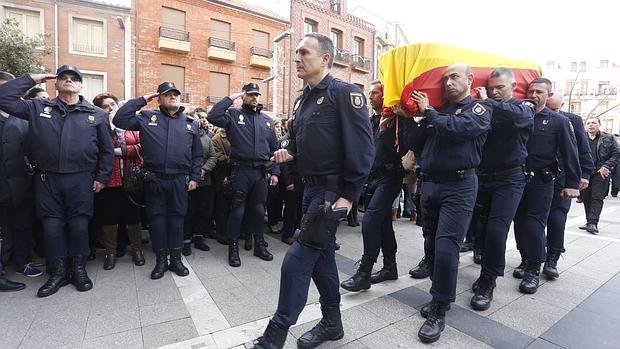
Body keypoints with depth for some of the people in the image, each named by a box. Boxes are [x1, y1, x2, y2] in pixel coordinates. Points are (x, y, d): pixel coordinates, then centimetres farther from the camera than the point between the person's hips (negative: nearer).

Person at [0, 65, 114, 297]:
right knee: (52, 226, 7)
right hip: (47, 179, 2)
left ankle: (79, 269, 20)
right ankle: (59, 272, 22)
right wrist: (31, 79, 5)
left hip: (80, 179, -2)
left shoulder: (96, 114, 4)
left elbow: (107, 149, 5)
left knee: (79, 224, 4)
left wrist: (102, 177, 0)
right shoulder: (38, 108, 9)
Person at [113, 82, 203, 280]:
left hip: (179, 180, 1)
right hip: (154, 180, 0)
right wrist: (141, 100, -1)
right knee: (157, 218, 7)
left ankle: (176, 259, 20)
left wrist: (194, 177, 3)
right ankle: (161, 260, 20)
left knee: (177, 217, 7)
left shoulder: (190, 122, 9)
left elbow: (197, 154, 10)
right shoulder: (147, 117, 6)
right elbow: (120, 120, -3)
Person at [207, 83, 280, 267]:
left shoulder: (267, 120, 13)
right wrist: (230, 98, -10)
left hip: (261, 172, 4)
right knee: (238, 210, 4)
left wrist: (274, 172, 7)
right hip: (241, 171, -3)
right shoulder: (233, 115, 1)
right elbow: (212, 116, -17)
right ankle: (233, 247, 18)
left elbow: (274, 148, 12)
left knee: (259, 209, 12)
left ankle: (259, 245, 26)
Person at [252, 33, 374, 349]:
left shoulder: (344, 93, -12)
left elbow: (362, 148, -18)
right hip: (311, 188, 9)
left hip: (333, 191, -9)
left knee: (297, 260, -5)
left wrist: (349, 195, -20)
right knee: (321, 254, 16)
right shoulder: (303, 100, 15)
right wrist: (287, 153, 0)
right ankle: (332, 322, 34)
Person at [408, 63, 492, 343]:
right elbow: (416, 144, 12)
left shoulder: (480, 109, 2)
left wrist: (428, 112, -6)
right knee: (431, 246, 11)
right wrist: (422, 119, -1)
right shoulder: (439, 111, 17)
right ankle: (440, 296, 28)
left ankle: (439, 312, 1)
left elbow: (457, 129, -19)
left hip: (459, 186, -6)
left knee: (445, 247, -12)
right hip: (429, 184, 6)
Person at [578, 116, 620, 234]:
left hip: (600, 173, -2)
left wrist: (606, 167, -10)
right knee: (586, 198, 7)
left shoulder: (608, 138, 6)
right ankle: (589, 222, 16)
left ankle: (593, 223, -9)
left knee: (597, 198, -6)